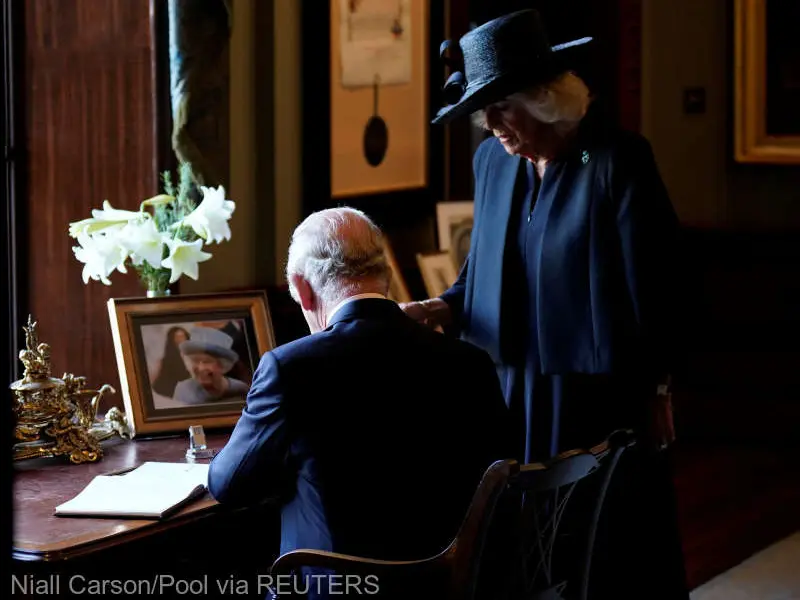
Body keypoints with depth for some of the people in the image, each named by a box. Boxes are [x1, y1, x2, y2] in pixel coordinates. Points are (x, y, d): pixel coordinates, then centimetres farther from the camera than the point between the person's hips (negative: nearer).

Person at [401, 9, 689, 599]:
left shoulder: (618, 160, -14)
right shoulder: (493, 160, 5)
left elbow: (653, 287, -11)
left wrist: (657, 395, -8)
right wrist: (442, 308, -4)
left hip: (602, 395, -5)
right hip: (515, 393, 6)